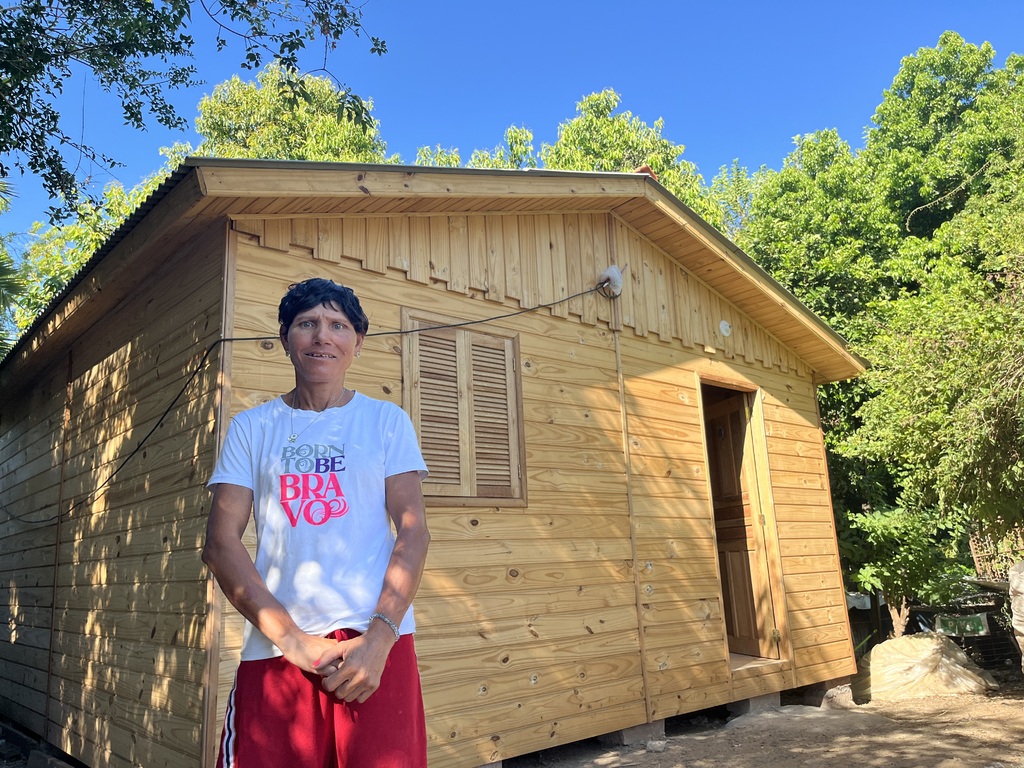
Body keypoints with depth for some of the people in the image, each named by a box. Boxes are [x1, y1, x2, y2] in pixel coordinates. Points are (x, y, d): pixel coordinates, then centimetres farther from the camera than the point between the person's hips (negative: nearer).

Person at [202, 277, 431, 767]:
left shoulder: (387, 421, 7)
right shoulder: (251, 428, 9)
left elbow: (413, 530, 1)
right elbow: (220, 543, 2)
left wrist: (379, 637, -12)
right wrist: (293, 639, -8)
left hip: (376, 646, 0)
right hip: (275, 649, 1)